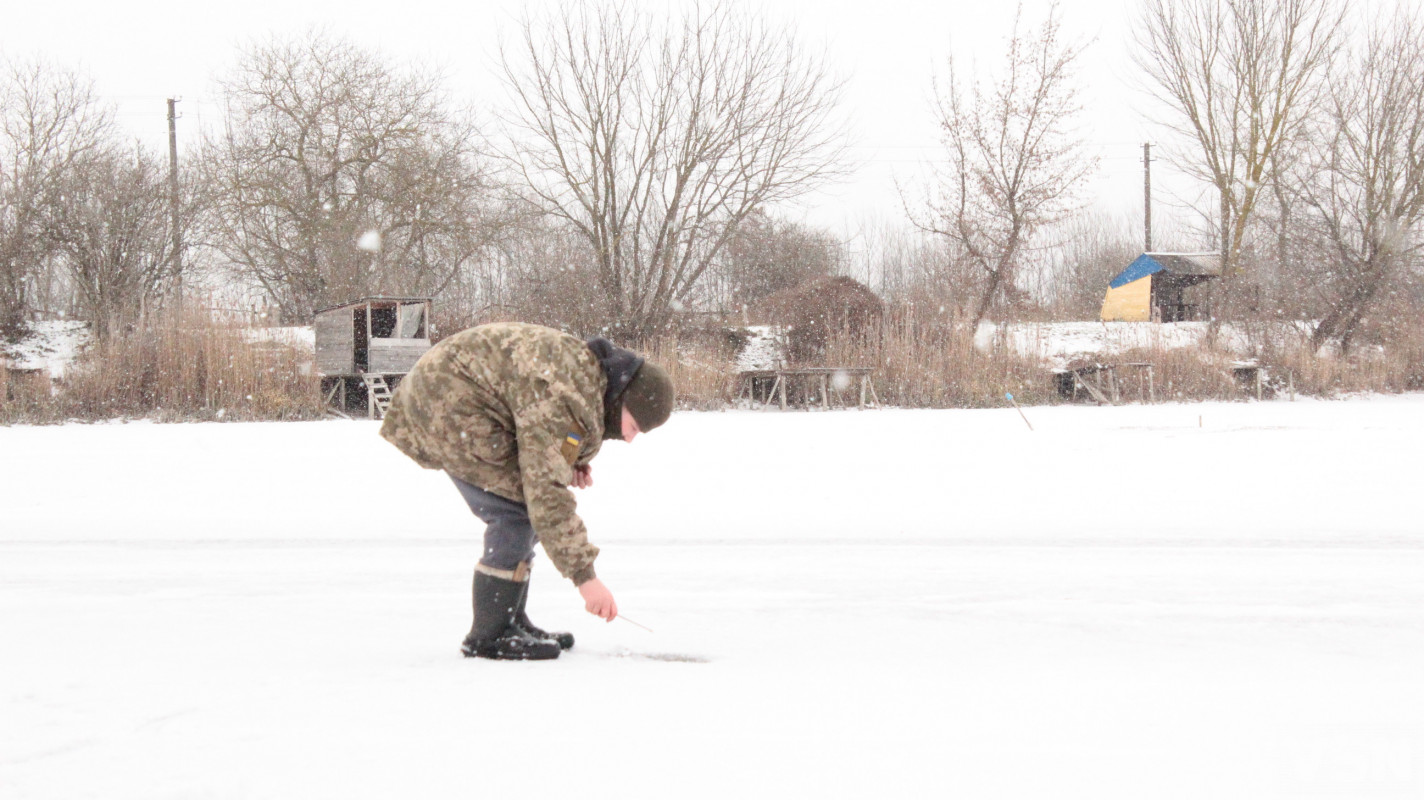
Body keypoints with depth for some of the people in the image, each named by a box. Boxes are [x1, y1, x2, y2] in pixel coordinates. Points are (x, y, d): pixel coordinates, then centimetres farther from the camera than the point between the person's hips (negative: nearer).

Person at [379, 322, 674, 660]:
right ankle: (487, 638, -8)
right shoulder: (565, 399, -29)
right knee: (518, 515, -13)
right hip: (448, 407, -11)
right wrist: (584, 576, -32)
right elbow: (547, 495, -32)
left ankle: (511, 623, 18)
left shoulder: (588, 368, 3)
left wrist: (575, 460, 1)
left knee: (523, 514, 11)